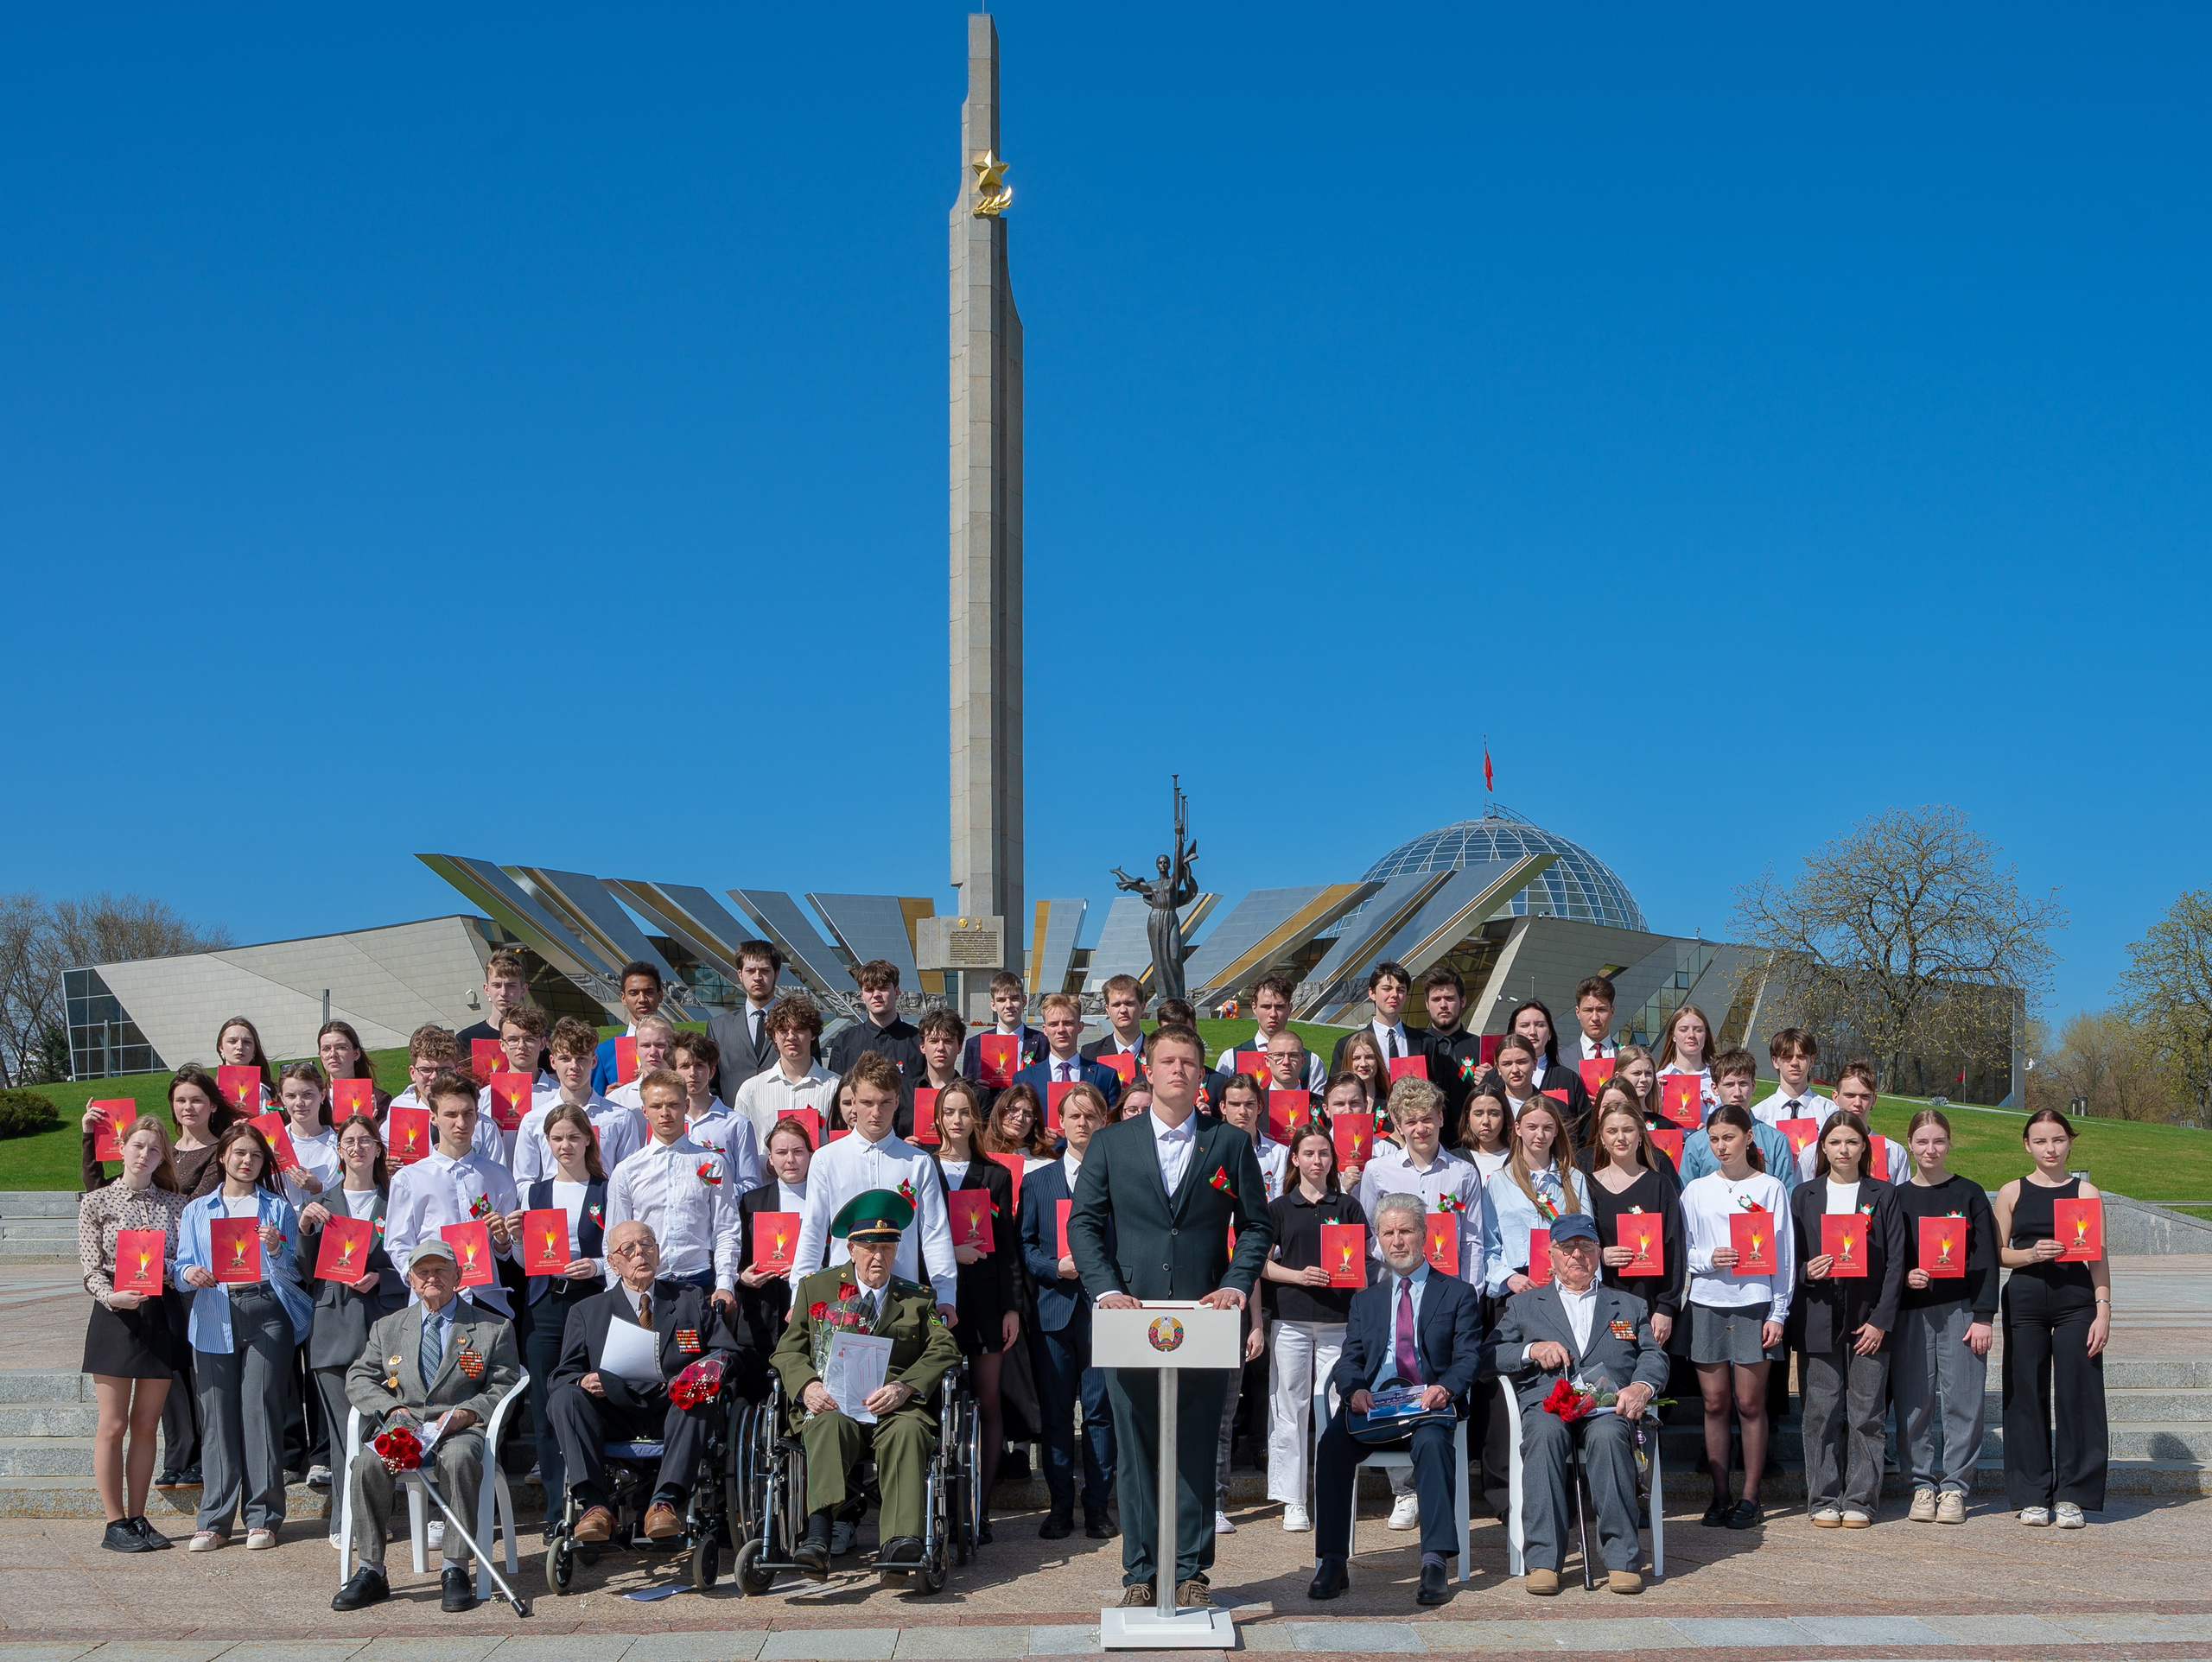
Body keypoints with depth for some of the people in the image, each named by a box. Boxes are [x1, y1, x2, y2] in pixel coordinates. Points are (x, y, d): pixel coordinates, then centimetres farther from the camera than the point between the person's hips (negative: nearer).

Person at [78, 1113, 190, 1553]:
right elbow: (91, 1269, -4)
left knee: (146, 1424, 7)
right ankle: (115, 1523, 5)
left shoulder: (176, 1204, 9)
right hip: (115, 1315, -3)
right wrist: (112, 1297, -22)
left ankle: (138, 1518, 14)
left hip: (160, 1315, 3)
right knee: (113, 1425, -1)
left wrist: (160, 1262, -16)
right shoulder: (96, 1202, 2)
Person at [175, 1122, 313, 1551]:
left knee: (260, 1410, -7)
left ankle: (262, 1517, -2)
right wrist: (190, 1274, -13)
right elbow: (182, 1267, 10)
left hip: (266, 1312, -1)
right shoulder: (197, 1211, 17)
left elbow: (290, 1274, 5)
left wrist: (275, 1247, -15)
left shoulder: (278, 1208, 13)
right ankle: (214, 1519, 4)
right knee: (217, 1415, -3)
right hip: (214, 1319, 2)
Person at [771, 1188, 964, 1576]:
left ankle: (901, 1543, -51)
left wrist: (905, 1387, -14)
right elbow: (787, 1351, 14)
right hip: (832, 1404, 0)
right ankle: (817, 1539, -53)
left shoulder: (918, 1298, 22)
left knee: (908, 1430, -35)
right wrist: (807, 1386, -10)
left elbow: (944, 1349, 7)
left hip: (895, 1405, 1)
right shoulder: (815, 1288, 21)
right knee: (830, 1427, -36)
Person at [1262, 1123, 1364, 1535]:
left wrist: (1350, 1271, -9)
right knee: (1289, 1408, 0)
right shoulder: (1279, 1208, 8)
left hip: (1338, 1320, 1)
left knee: (1335, 1409, -1)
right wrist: (1299, 1275, -10)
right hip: (1290, 1319, 0)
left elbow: (1366, 1261, 13)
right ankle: (1293, 1502, 6)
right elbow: (1262, 1264, 5)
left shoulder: (1347, 1207, 11)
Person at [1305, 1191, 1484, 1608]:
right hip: (1372, 1405, 3)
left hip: (1428, 1405, -3)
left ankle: (1435, 1563, -38)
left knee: (1431, 1441, -38)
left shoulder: (1458, 1294, 17)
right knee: (1332, 1442, -30)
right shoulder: (1365, 1299, 26)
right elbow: (1349, 1360, 15)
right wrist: (1355, 1390, -10)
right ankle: (1331, 1562, -28)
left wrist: (1446, 1388, -18)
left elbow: (1468, 1357, 5)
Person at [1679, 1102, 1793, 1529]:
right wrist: (1707, 1260, -11)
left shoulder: (1770, 1188, 4)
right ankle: (1719, 1496, 11)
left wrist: (1778, 1313, -3)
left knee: (1750, 1402, 0)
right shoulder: (1697, 1190, 10)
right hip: (1707, 1303, 2)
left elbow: (1783, 1255, 2)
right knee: (1714, 1402, 3)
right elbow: (1683, 1251, 10)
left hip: (1754, 1303, -2)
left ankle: (1750, 1497, 8)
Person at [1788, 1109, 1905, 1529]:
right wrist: (1805, 1270, -11)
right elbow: (1788, 1255, 12)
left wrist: (1881, 1320, -6)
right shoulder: (1804, 1195, 10)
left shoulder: (1883, 1196, 7)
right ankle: (1823, 1501, 8)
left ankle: (1860, 1500, 8)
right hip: (1819, 1318, 1)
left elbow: (1896, 1260, 2)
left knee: (1866, 1412, 0)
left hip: (1869, 1320, -1)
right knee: (1822, 1412, 1)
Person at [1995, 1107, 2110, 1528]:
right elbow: (1996, 1253, 7)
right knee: (2027, 1396, 2)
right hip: (2024, 1301, 1)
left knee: (2077, 1395, -2)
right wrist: (2031, 1254, -12)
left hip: (2075, 1303, 0)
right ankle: (2032, 1496, 10)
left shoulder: (2085, 1192, 6)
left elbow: (2098, 1257, 4)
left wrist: (2103, 1310, -5)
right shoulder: (2012, 1192, 7)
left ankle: (2072, 1495, 7)